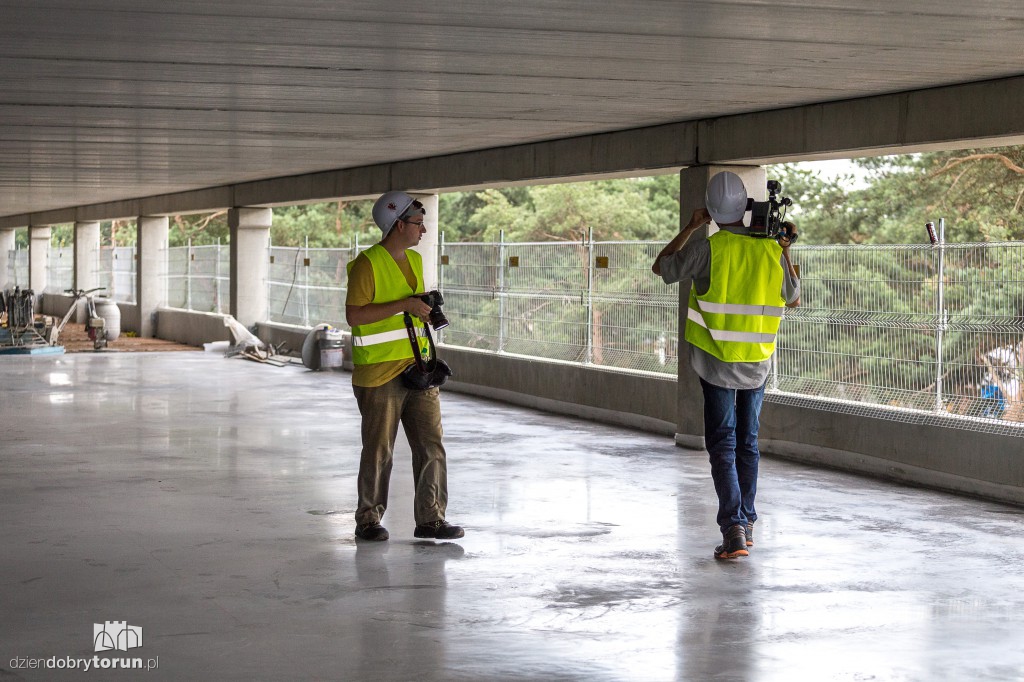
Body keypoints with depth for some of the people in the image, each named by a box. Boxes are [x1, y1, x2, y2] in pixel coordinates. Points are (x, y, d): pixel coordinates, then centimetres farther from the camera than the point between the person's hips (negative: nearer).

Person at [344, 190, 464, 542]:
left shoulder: (415, 260, 14)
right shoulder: (367, 264, -12)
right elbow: (353, 315, -19)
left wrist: (427, 309, 9)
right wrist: (404, 305, -21)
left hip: (417, 368, 7)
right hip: (379, 374, -7)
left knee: (431, 445, 4)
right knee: (378, 451, 2)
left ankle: (430, 519, 11)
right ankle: (368, 520, 15)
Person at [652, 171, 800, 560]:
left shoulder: (706, 249, -14)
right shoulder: (771, 250, -4)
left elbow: (660, 267, 5)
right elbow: (793, 300, 12)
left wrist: (691, 228, 8)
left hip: (716, 362, -3)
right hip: (758, 362, 3)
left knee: (722, 445, -1)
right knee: (748, 442, 17)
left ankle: (734, 530, -14)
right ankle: (747, 522, 26)